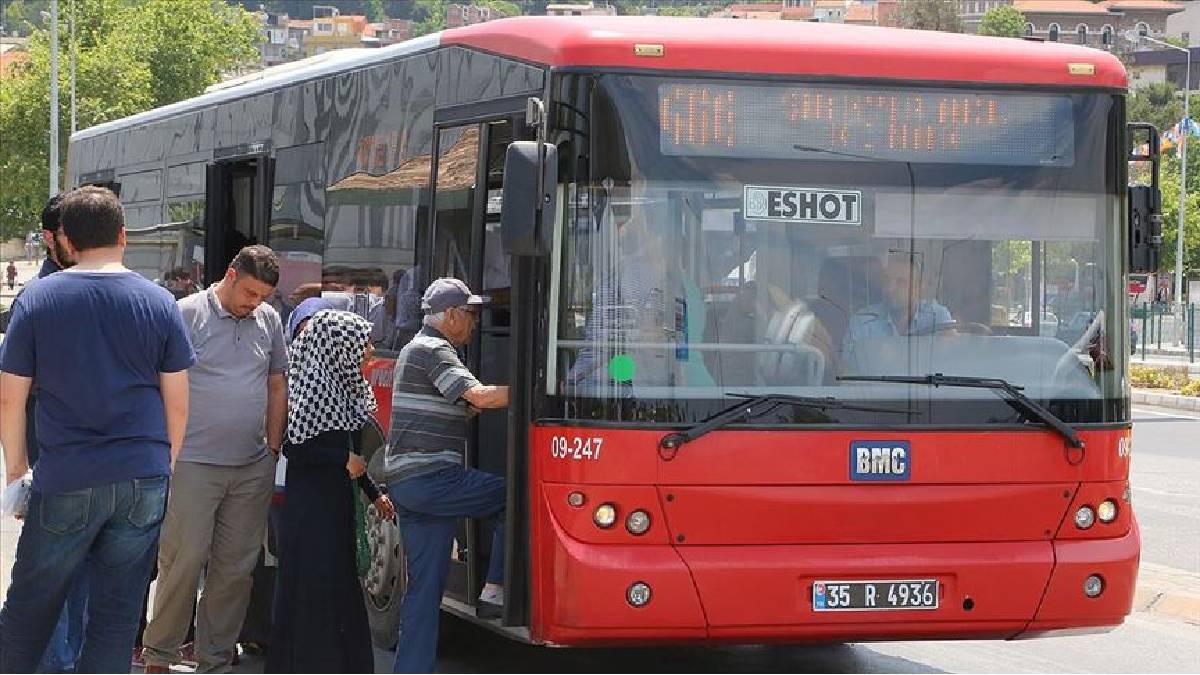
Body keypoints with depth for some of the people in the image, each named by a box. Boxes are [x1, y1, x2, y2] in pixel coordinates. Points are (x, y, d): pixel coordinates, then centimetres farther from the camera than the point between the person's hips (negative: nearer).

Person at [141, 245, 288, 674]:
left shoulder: (268, 320, 11)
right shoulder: (187, 314, -6)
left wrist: (273, 448, 15)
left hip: (253, 468, 5)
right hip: (194, 463, -5)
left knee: (236, 567, 7)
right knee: (184, 561, -6)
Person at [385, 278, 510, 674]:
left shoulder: (417, 349, 24)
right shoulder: (433, 350, -9)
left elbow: (462, 408, 26)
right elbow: (479, 396, -22)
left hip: (405, 481, 10)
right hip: (430, 478, -10)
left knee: (424, 587, 8)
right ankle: (497, 588, -2)